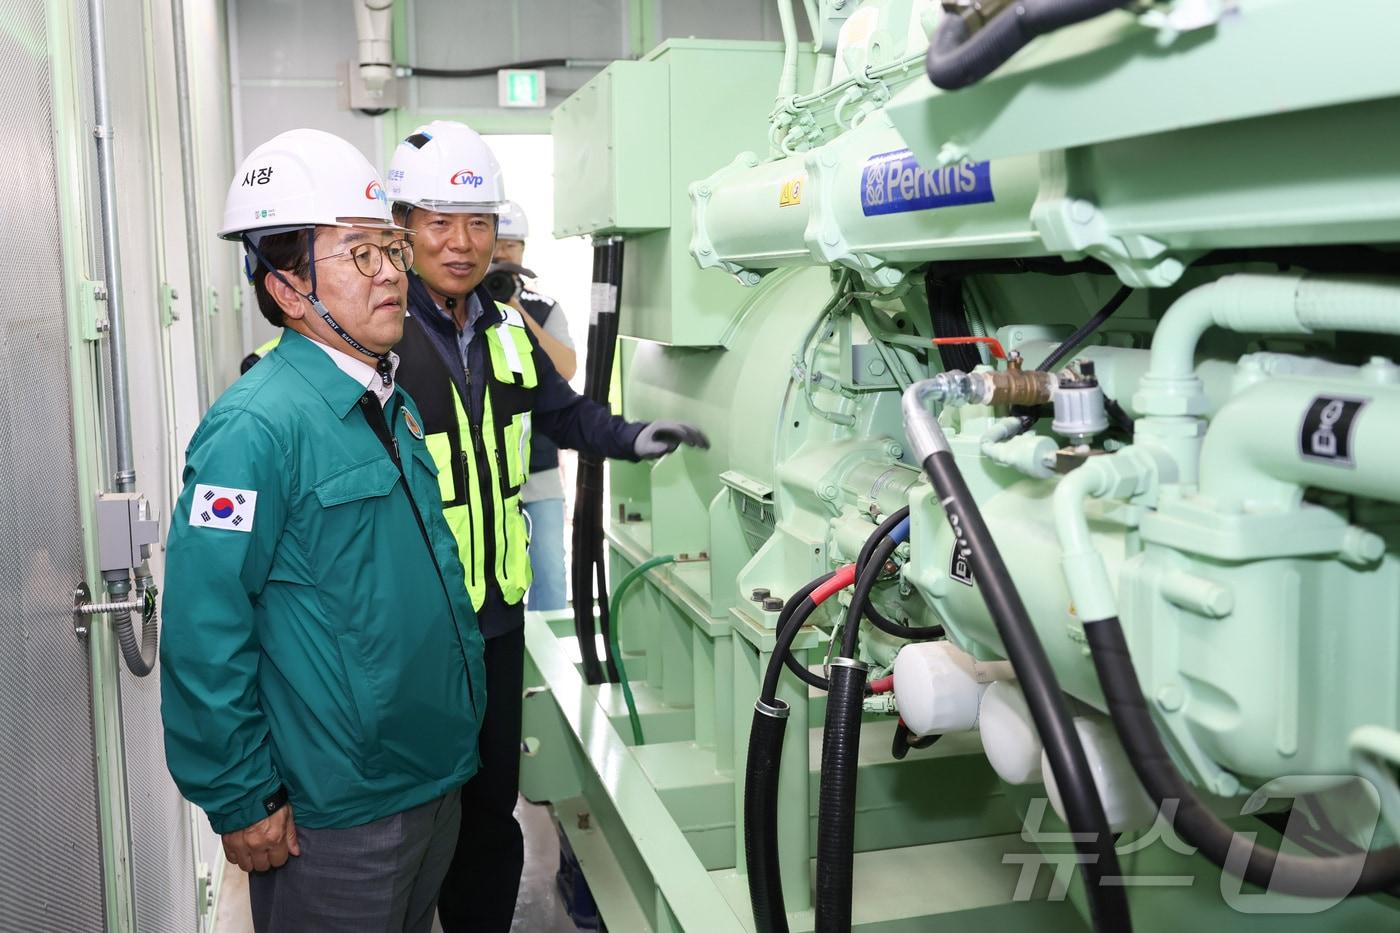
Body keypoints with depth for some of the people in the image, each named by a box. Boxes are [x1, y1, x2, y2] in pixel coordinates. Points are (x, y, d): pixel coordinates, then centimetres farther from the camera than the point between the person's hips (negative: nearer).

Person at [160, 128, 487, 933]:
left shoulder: (394, 406, 6)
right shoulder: (257, 428, -21)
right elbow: (205, 637, -22)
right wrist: (241, 804, -17)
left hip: (439, 776, 8)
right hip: (334, 818, -8)